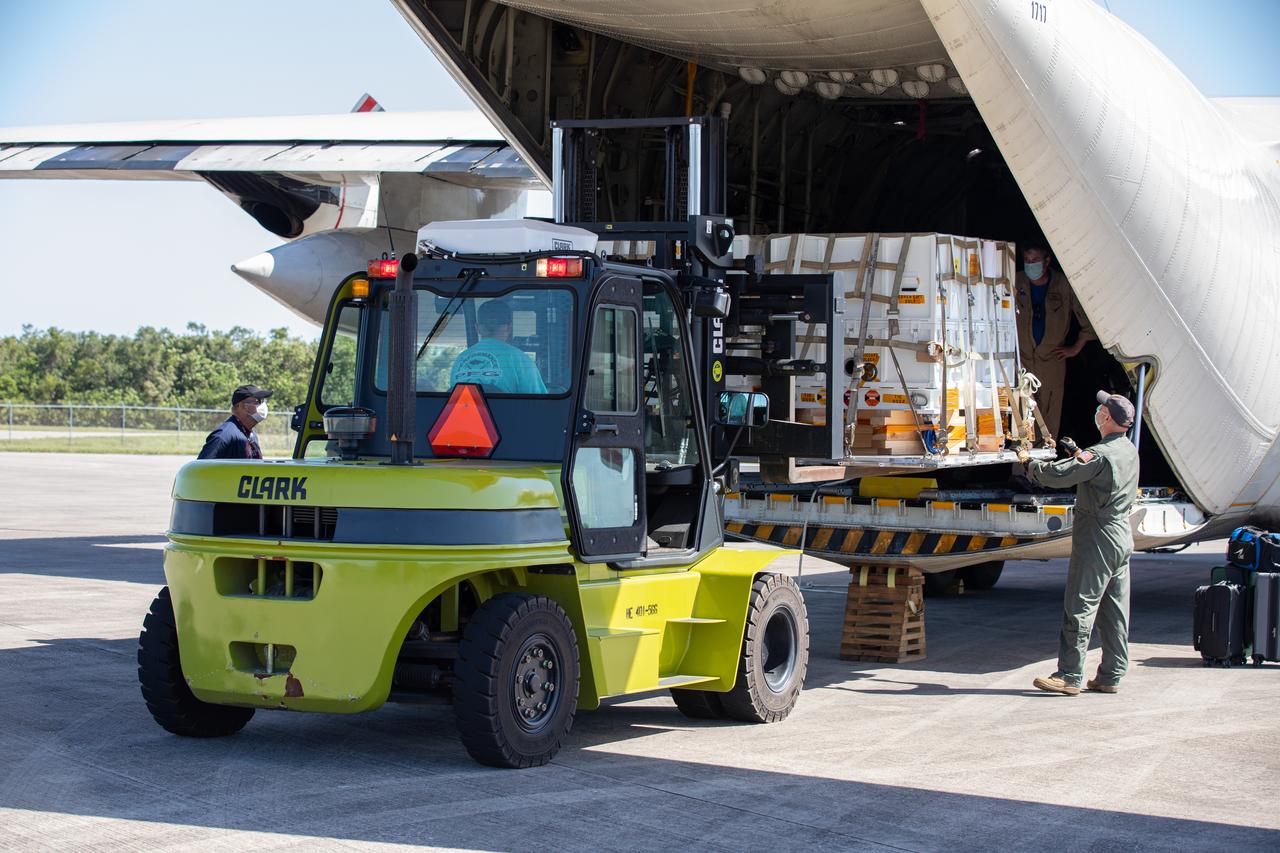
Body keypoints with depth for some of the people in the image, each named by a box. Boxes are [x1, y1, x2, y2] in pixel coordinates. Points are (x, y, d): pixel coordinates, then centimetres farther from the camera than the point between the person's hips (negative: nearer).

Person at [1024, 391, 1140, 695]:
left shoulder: (1100, 455, -19)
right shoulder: (1129, 450, 10)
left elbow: (1056, 475, -20)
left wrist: (1030, 463, -3)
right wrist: (1080, 456, 25)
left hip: (1097, 541, -9)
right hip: (1122, 537, 9)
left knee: (1080, 608, -7)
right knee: (1114, 611, 9)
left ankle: (1069, 675, -7)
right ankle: (1111, 675, 12)